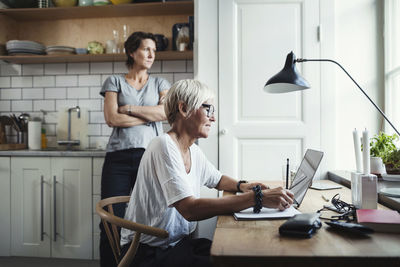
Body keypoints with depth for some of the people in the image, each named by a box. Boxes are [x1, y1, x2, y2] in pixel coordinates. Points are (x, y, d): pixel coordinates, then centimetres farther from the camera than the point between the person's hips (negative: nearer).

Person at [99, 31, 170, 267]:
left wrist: (129, 108, -3)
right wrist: (149, 116, -2)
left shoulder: (160, 83, 16)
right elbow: (112, 118, -2)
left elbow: (166, 112, -3)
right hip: (118, 157, 0)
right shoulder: (114, 82, 12)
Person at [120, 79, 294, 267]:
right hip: (148, 252, -8)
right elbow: (190, 210, -31)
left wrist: (242, 186, 3)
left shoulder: (194, 151, 7)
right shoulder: (164, 146, -20)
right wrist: (257, 198, -32)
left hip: (179, 243, 8)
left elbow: (218, 179, 26)